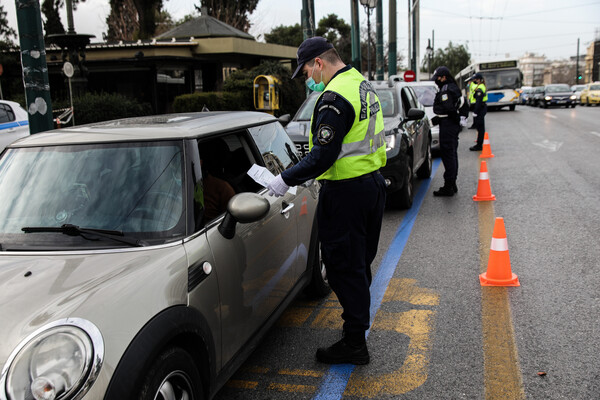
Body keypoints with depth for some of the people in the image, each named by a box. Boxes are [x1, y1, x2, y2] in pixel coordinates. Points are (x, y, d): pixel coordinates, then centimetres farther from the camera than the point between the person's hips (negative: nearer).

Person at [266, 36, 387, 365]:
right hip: (373, 182, 10)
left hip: (346, 192, -10)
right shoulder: (362, 85, 13)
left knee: (344, 266, 0)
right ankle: (358, 321, 36)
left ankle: (354, 344, 9)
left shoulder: (334, 97, -19)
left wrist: (286, 180, -17)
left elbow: (323, 156, -25)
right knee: (360, 262, 20)